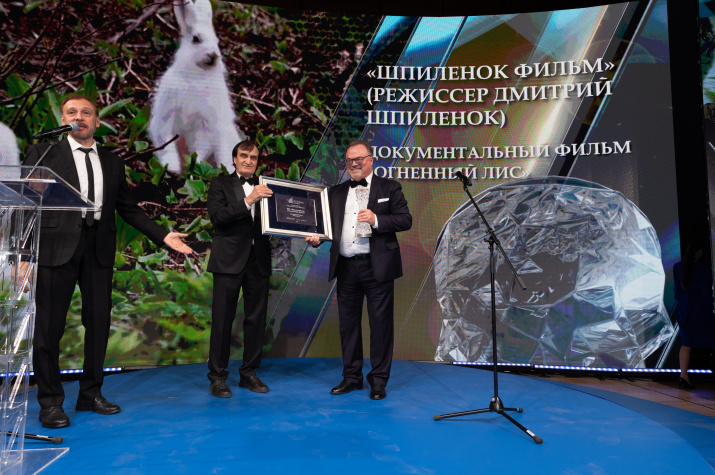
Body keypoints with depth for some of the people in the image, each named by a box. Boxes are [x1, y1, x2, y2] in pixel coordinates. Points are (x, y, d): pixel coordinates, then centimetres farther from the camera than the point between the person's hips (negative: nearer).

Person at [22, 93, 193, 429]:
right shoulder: (43, 153, 5)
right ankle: (50, 403, 14)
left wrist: (164, 236, 4)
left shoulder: (112, 162, 15)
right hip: (57, 246, -3)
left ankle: (91, 393, 22)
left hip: (99, 249, 4)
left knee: (99, 322, 7)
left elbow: (129, 209, 14)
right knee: (49, 325, 1)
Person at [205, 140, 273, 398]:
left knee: (256, 319, 8)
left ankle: (249, 373, 21)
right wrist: (248, 200, -19)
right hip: (230, 260, -4)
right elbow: (217, 217, -10)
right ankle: (217, 377, 13)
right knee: (222, 319, 1)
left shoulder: (265, 188, 15)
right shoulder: (220, 184, 5)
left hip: (258, 260, 4)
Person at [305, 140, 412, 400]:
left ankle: (379, 380, 15)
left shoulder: (389, 188, 4)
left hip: (377, 267, -4)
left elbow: (405, 220, -4)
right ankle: (352, 376, 25)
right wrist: (316, 237, -9)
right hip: (345, 267, 4)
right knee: (348, 323, 11)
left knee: (381, 324, 1)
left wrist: (376, 219, -17)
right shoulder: (336, 193, 16)